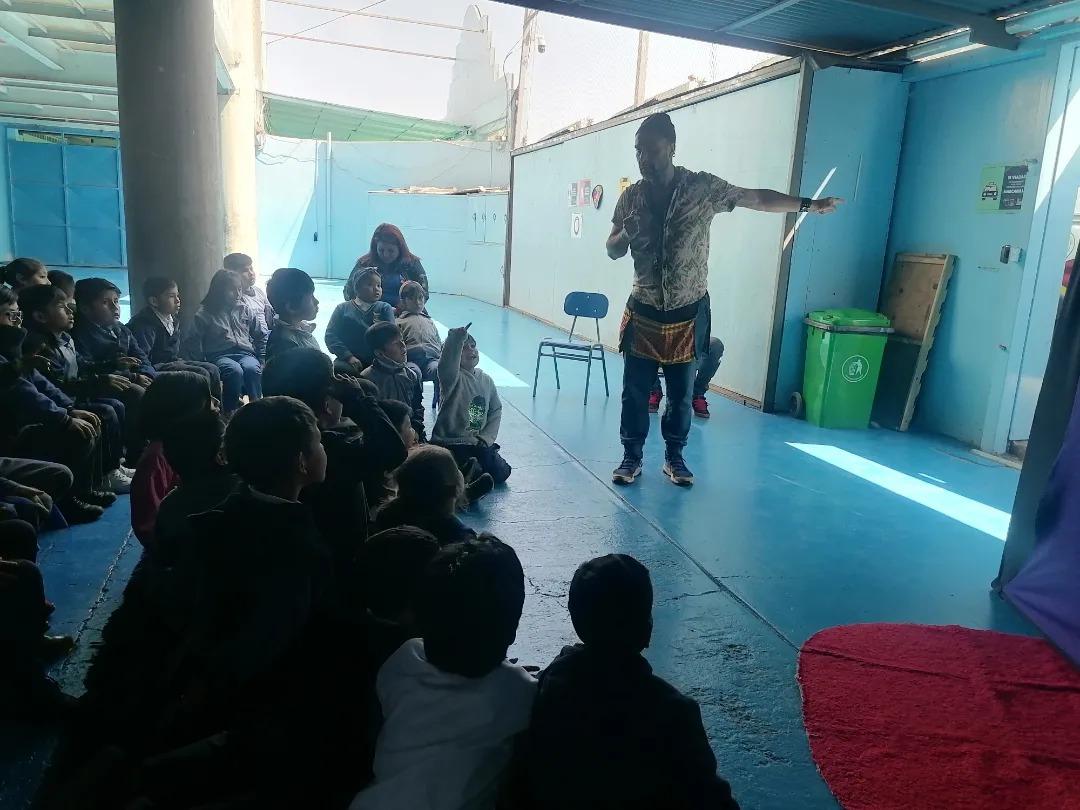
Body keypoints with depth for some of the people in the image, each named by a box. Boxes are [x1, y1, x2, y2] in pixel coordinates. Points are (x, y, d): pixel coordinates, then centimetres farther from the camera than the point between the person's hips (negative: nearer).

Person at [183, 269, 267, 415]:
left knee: (252, 369, -35)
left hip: (245, 354, 2)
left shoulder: (244, 309, 18)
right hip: (220, 356, -2)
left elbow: (261, 335, 20)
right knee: (234, 370, -37)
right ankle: (230, 413, -32)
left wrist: (261, 359, 9)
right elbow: (191, 343, 3)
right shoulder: (205, 314, 8)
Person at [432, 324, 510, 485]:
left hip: (478, 443, 6)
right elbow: (447, 366, -38)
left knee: (501, 472, -6)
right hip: (450, 444, -6)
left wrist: (486, 438, -2)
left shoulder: (486, 380, 7)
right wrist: (456, 340, -55)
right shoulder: (453, 378, -13)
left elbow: (496, 411, 12)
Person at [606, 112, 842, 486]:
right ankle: (631, 457, 19)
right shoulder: (631, 197, 0)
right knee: (635, 391, 4)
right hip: (643, 312, 2)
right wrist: (627, 233, -16)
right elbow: (612, 251, 6)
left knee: (681, 393, 8)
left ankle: (674, 457, 25)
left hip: (688, 313, -1)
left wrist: (809, 204, 0)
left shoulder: (702, 187, -7)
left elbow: (757, 199, 1)